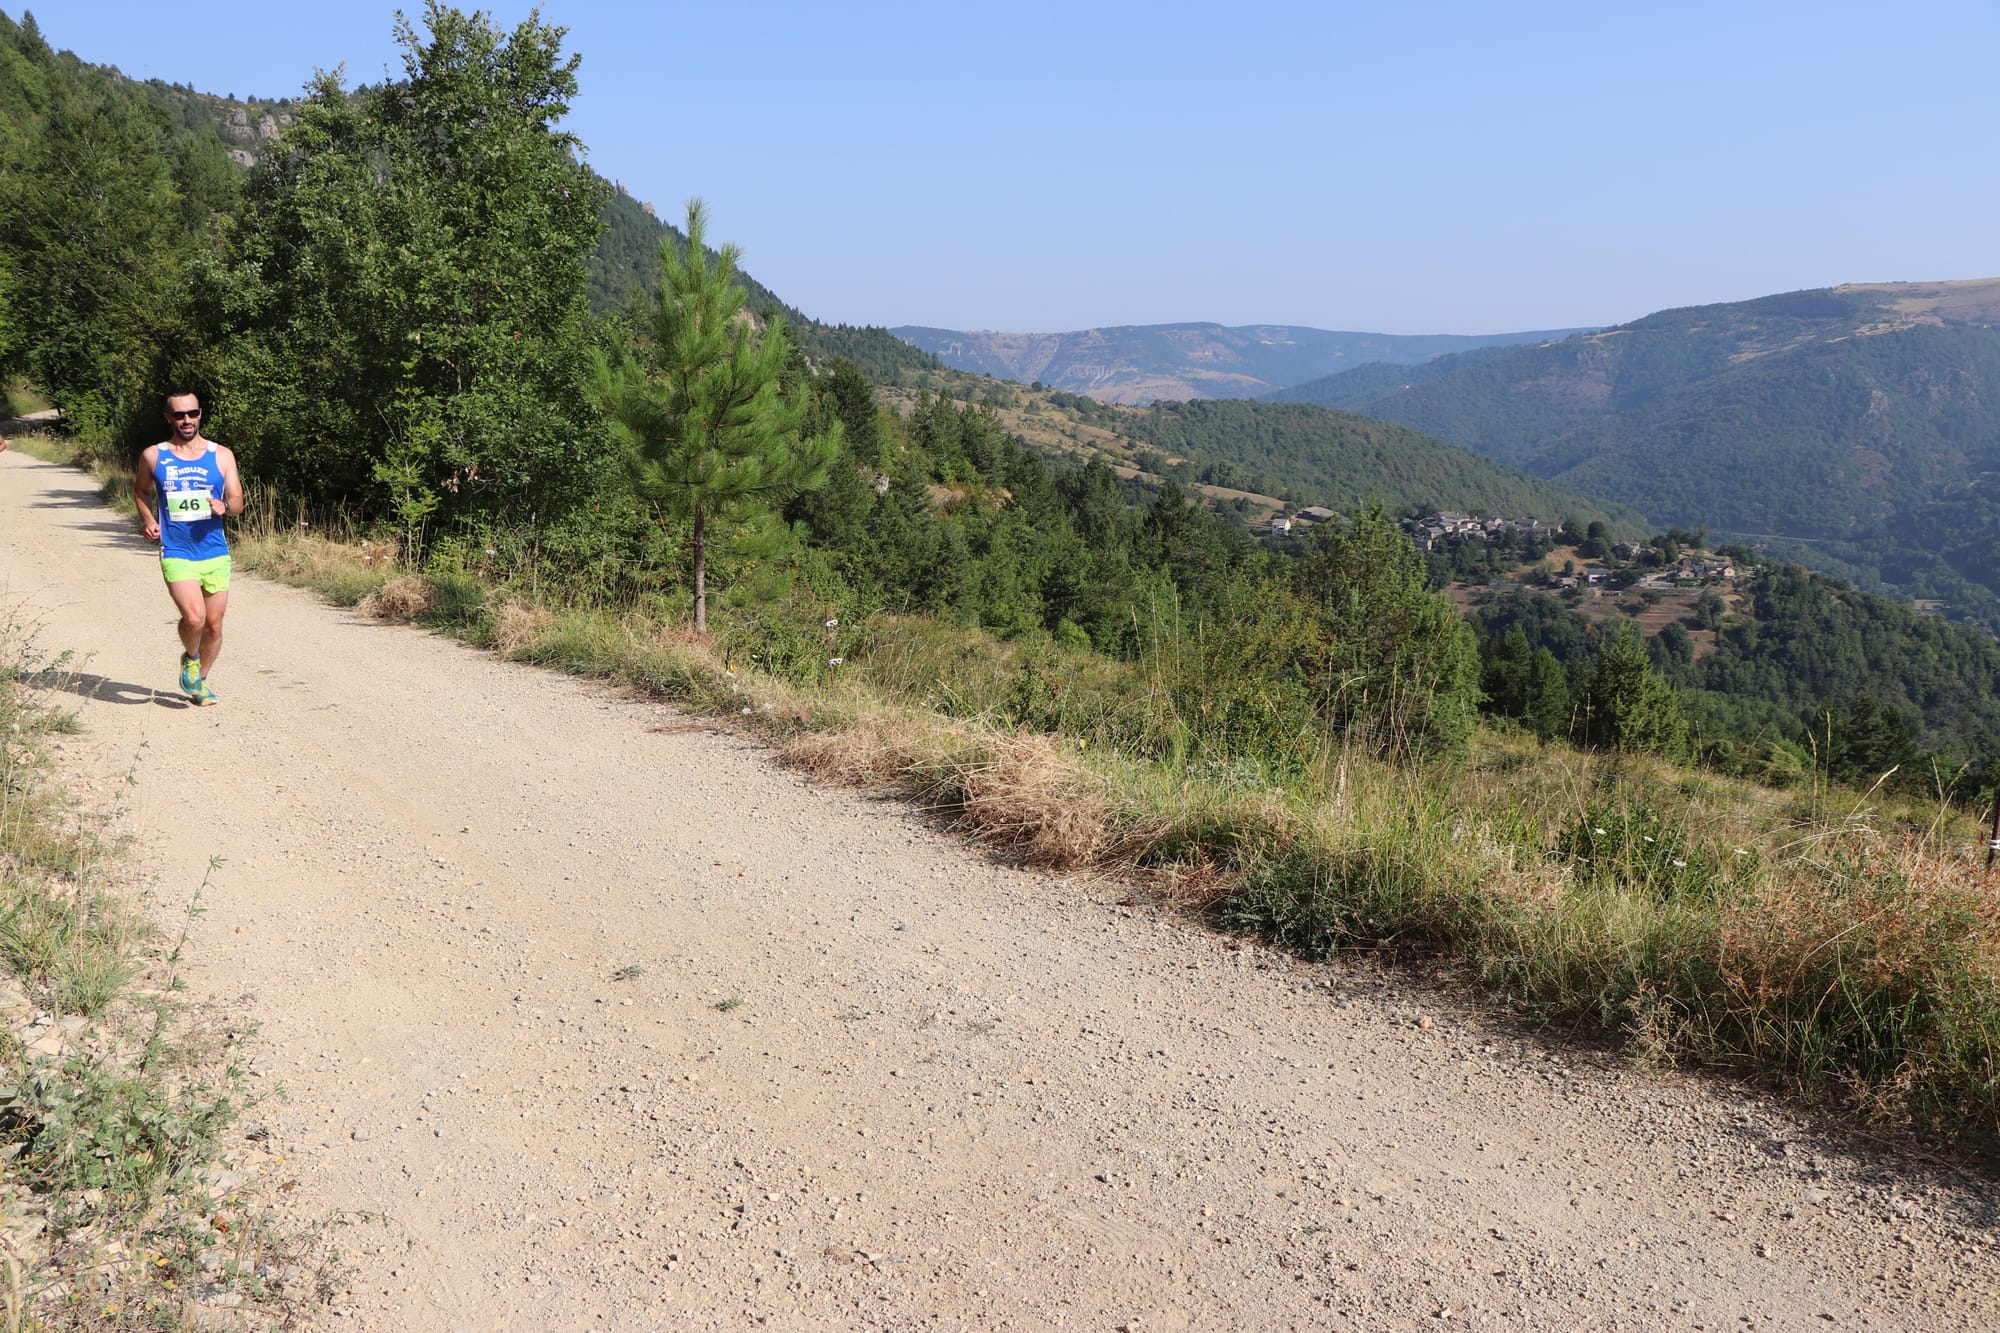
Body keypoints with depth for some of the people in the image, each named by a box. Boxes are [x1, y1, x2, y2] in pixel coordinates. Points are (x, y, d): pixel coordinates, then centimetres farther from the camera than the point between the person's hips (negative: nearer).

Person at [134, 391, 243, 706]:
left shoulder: (221, 456, 5)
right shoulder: (153, 456, 4)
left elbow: (238, 501, 5)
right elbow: (141, 492, 20)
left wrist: (224, 506, -18)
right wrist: (148, 521, 2)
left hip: (216, 553, 2)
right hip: (176, 554, -2)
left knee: (214, 626, 8)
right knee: (193, 618, -20)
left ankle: (200, 681, 31)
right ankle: (190, 657, 13)